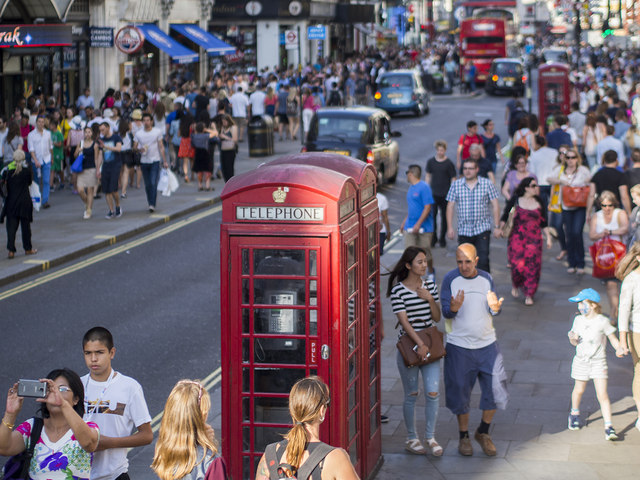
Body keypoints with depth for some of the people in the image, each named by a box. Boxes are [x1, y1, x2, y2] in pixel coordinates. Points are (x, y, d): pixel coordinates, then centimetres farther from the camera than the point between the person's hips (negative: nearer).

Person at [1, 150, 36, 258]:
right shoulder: (27, 168, -6)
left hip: (11, 201, 0)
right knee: (25, 226, 10)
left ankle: (11, 250, -4)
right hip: (25, 201, 0)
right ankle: (28, 248, 20)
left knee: (11, 226, 3)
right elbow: (30, 181, 6)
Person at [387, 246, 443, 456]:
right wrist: (419, 344, -21)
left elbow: (437, 318, 6)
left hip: (429, 345, 4)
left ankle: (430, 437, 13)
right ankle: (411, 438, 20)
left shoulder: (430, 286, 5)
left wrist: (430, 299, -10)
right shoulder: (398, 290, -10)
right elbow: (404, 321, -15)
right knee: (411, 395, 5)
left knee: (432, 393, -1)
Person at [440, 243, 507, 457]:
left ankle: (483, 432, 23)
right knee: (460, 392, 6)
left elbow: (493, 311, 4)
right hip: (459, 345, -2)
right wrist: (454, 308, -32)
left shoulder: (486, 278, 2)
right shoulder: (450, 279, -7)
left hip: (487, 344, 3)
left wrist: (495, 308, -19)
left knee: (495, 389, 2)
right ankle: (464, 436, 24)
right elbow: (445, 311, -9)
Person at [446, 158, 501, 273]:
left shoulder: (487, 184, -1)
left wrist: (496, 226, -3)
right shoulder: (456, 185, 4)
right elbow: (450, 206, 6)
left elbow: (495, 206, 1)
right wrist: (450, 227, 0)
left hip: (482, 229, -2)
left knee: (483, 260, -13)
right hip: (463, 230, 2)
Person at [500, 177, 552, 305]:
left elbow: (543, 223, 16)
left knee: (532, 266, -4)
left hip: (534, 239, 2)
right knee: (518, 264, -11)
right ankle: (515, 285, 21)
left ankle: (529, 295, 7)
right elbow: (505, 217, 6)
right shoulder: (515, 201, 2)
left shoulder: (539, 203, 10)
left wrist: (548, 237, 12)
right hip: (517, 238, -2)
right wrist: (501, 229, -7)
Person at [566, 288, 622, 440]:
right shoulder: (578, 320, 1)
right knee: (579, 389, 18)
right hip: (581, 361, 3)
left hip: (598, 362, -3)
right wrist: (572, 338, -13)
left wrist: (619, 349, -22)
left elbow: (613, 339, -3)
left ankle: (608, 427, -11)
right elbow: (575, 342, 9)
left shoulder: (602, 321, -10)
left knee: (602, 394, -10)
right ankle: (575, 413, 45)